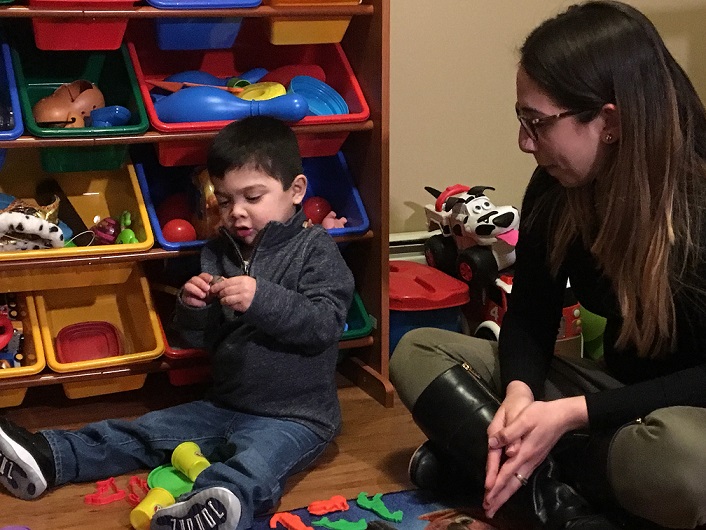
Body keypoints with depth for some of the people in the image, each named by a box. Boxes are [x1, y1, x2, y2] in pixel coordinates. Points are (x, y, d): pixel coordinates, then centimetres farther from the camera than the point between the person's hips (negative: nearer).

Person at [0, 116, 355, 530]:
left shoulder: (316, 249, -8)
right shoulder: (220, 254, 10)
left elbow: (326, 322, -22)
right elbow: (202, 338, 10)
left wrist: (262, 299, -34)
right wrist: (192, 309, -13)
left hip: (295, 415, -8)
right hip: (224, 406, 8)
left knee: (253, 465, -37)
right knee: (144, 432, 3)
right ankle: (48, 457, 2)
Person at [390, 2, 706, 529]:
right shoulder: (555, 189, -8)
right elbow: (530, 312, 1)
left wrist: (573, 413, -28)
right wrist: (519, 391, -21)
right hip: (614, 391, 6)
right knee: (417, 352, -4)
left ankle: (494, 461, -18)